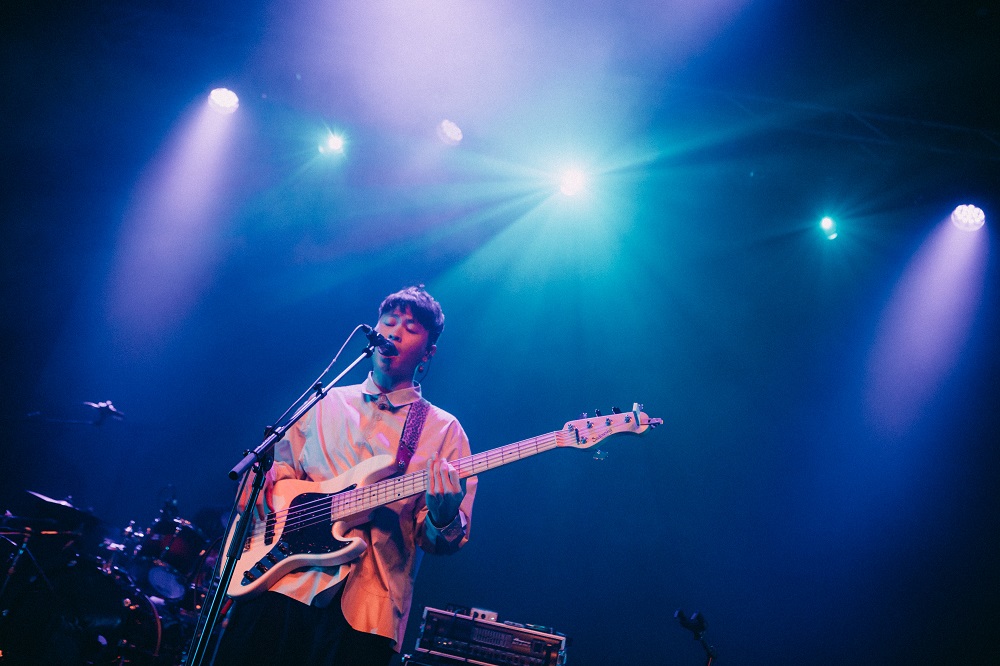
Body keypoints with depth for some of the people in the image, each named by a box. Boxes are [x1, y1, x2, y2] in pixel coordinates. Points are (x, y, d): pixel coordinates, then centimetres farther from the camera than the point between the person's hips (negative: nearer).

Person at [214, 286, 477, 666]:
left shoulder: (444, 430, 3)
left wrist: (443, 516, -24)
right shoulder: (327, 403, 13)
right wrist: (274, 481, -3)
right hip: (282, 581, 2)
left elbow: (443, 542, -1)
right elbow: (278, 467, 20)